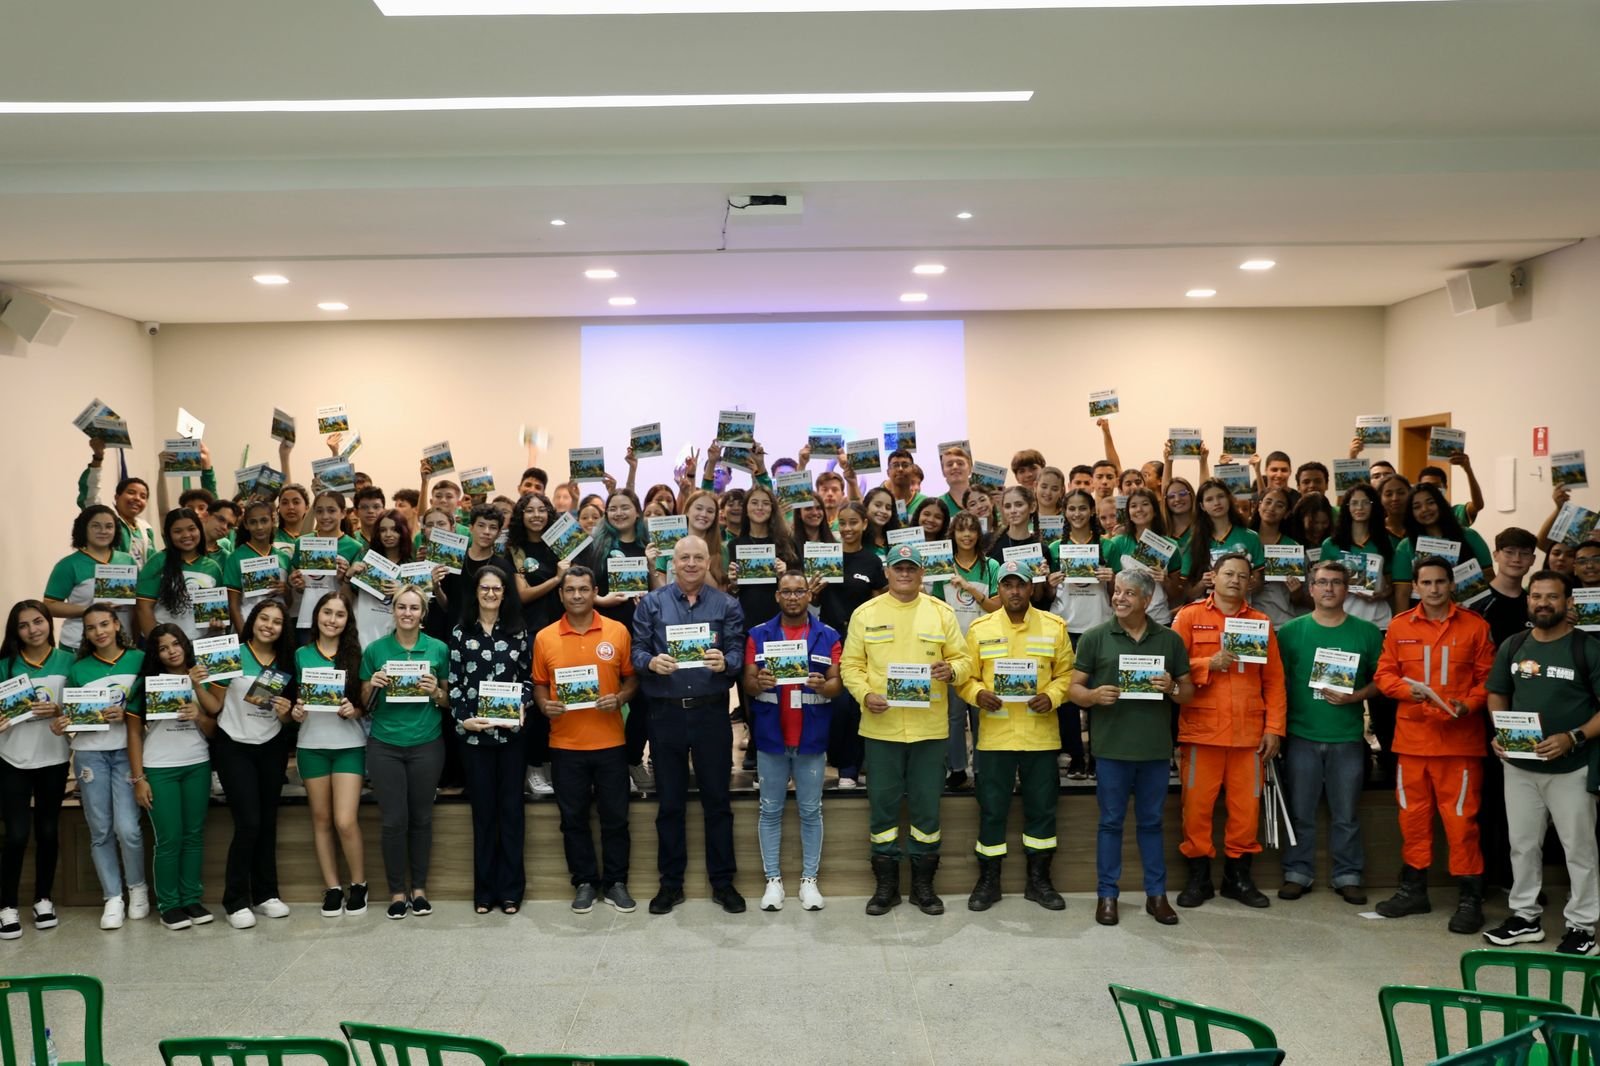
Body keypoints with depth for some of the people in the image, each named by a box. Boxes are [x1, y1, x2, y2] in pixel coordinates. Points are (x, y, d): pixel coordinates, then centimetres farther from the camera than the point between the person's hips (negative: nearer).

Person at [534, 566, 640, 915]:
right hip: (565, 744, 1)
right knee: (573, 818, 9)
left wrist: (619, 699, -14)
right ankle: (585, 882, 23)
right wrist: (545, 705, -10)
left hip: (610, 742, -1)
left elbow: (632, 677, 5)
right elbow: (539, 684, 9)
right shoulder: (545, 638, 2)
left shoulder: (618, 631, 0)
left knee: (615, 816, 7)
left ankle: (615, 882, 21)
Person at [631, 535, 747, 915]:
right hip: (666, 711, 1)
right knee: (670, 801, 9)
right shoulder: (651, 604, 6)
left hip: (711, 711, 0)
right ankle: (671, 883, 20)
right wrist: (651, 662, -21)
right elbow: (637, 651, 1)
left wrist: (724, 662, -24)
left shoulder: (727, 605, 5)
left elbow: (737, 653, -2)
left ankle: (722, 882, 17)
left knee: (717, 799, 6)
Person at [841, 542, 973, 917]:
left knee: (927, 806, 7)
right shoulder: (865, 614, 3)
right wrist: (865, 694, -14)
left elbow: (963, 659, 6)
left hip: (929, 727, 1)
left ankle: (923, 884, 20)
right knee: (883, 805, 6)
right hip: (881, 726, 0)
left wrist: (951, 671, -16)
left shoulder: (942, 612, 5)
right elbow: (851, 664, 3)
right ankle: (886, 885, 18)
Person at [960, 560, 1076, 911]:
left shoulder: (1054, 627, 4)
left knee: (1041, 807, 9)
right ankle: (988, 881, 18)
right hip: (994, 735, -1)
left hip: (1041, 735, 1)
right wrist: (978, 694, -15)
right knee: (992, 809, 5)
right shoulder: (979, 629, 2)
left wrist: (1051, 697, -12)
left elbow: (1066, 673, 6)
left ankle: (1038, 880, 24)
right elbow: (966, 677, 4)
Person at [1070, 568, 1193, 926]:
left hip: (1155, 747, 2)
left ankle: (1157, 894, 22)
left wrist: (1172, 688, -12)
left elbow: (1188, 692, 11)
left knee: (1151, 822, 12)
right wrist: (1094, 696, -20)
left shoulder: (1170, 639, 7)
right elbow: (1074, 688, 1)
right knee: (1111, 822, 7)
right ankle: (1107, 894, 17)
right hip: (1111, 747, -2)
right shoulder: (1095, 637, 0)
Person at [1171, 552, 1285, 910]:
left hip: (1249, 732, 2)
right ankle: (1198, 876, 14)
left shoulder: (1261, 622, 10)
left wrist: (1274, 728, 1)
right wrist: (1210, 664, -16)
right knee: (1197, 804, 2)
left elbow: (1274, 680, 7)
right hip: (1201, 730, -2)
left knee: (1247, 806, 5)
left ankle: (1238, 876, 20)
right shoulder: (1189, 616, 4)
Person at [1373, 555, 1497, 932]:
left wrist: (1468, 706, -16)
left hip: (1460, 739, -3)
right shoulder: (1399, 625, 5)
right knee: (1412, 815, 10)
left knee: (1461, 818, -2)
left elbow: (1487, 679, 1)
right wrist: (1408, 689, -13)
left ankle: (1470, 898, 9)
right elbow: (1384, 674, 6)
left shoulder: (1475, 626, 0)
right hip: (1411, 737, 3)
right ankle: (1413, 890, 22)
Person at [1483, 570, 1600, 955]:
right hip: (1519, 764, 5)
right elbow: (1497, 694, 14)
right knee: (1522, 844, 13)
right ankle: (1525, 916, 26)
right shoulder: (1512, 646, 5)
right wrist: (1499, 733, -3)